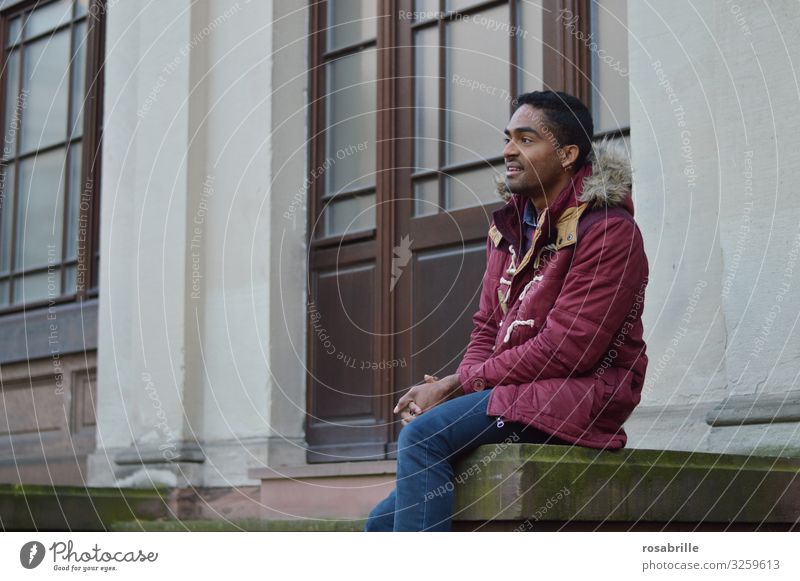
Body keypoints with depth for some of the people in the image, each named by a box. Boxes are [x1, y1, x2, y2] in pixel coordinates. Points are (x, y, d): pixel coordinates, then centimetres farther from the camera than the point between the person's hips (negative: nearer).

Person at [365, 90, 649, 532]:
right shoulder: (508, 224, 17)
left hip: (578, 395, -8)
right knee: (383, 521, -1)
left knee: (423, 435, -29)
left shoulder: (609, 230, -10)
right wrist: (445, 391, -5)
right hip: (511, 394, 8)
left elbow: (565, 349, -18)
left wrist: (456, 385, -15)